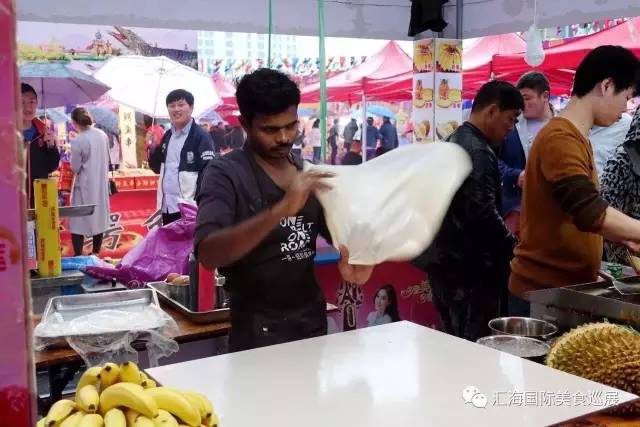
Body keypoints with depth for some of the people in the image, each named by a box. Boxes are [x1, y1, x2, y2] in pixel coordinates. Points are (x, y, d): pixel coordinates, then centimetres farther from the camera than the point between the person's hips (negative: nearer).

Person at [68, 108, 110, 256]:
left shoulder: (77, 141, -19)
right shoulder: (103, 135, -2)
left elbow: (75, 168, -10)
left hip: (85, 185, -6)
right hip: (101, 183, 6)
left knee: (78, 221, 2)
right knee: (99, 217, 15)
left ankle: (78, 256, 1)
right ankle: (96, 253, 25)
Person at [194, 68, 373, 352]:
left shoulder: (308, 173, 5)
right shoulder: (224, 174, -13)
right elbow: (208, 254, -26)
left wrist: (352, 259, -14)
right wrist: (281, 209, -38)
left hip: (314, 322, 6)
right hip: (258, 331, -5)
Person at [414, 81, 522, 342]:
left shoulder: (453, 142, 15)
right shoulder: (478, 152, -16)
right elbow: (484, 215, -24)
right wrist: (515, 248, -11)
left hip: (444, 261, 10)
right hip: (471, 267, -10)